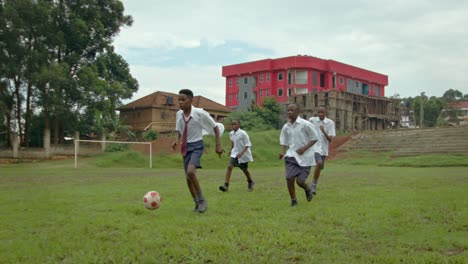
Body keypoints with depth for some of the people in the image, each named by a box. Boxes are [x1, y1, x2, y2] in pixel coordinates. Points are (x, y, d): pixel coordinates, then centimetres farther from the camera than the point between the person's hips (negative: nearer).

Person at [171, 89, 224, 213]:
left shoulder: (200, 113, -17)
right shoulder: (179, 114, -2)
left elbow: (215, 127, -5)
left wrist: (218, 145, -7)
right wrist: (177, 140, -3)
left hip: (197, 146, -5)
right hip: (185, 147, 6)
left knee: (190, 171, -27)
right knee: (188, 177, 6)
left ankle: (202, 200, -10)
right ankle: (197, 203, 24)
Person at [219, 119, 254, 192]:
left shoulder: (243, 133, -19)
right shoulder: (231, 133, -1)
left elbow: (247, 144, -18)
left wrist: (241, 152, -27)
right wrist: (231, 150, 17)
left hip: (243, 154, -4)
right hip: (235, 153, 4)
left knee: (245, 170, 12)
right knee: (229, 166, -17)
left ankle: (250, 182, 41)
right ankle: (226, 185, -21)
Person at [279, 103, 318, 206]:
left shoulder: (305, 124, -10)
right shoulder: (286, 127, 3)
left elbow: (314, 138, -5)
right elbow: (284, 141, 13)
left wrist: (304, 148, -17)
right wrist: (283, 152, -6)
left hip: (305, 156, -3)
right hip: (291, 155, 4)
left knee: (300, 181, -6)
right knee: (289, 178, -10)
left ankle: (308, 189, 31)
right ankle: (293, 200, 10)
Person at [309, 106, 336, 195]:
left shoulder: (330, 123, -4)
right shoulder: (312, 120, -4)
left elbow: (330, 139, -9)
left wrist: (324, 132, -23)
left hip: (324, 149, 3)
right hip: (314, 147, -3)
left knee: (319, 167, 12)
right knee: (319, 163, -25)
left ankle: (314, 185, 34)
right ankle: (314, 184, -9)